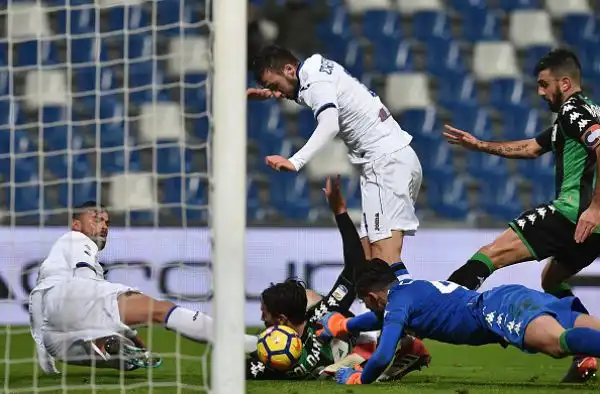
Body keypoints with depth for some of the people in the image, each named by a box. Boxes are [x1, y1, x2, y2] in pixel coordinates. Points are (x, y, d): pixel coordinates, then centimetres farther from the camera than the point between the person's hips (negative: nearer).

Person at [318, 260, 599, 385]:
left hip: (503, 309, -9)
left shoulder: (397, 300, 4)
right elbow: (386, 316, 57)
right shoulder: (411, 288, 33)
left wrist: (359, 379, 15)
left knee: (558, 342, -40)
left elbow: (382, 358, -7)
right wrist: (344, 326, 70)